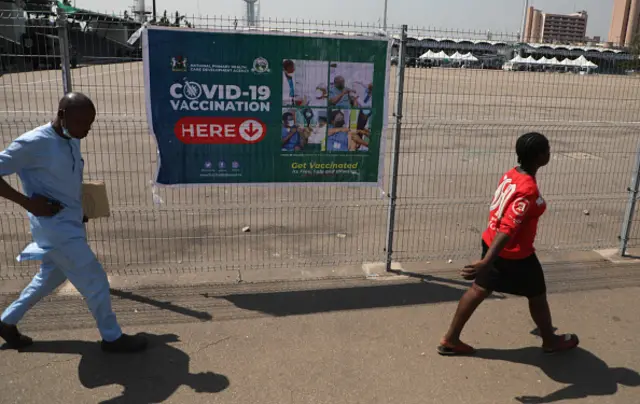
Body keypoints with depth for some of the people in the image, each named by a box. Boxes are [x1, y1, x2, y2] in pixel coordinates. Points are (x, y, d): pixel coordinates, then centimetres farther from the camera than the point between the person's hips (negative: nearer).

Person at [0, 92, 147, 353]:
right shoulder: (34, 143, -20)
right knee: (94, 280, -2)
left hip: (71, 224, 9)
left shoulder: (72, 142, 5)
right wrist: (28, 202, -21)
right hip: (54, 227, -9)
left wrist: (79, 209, 6)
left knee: (51, 276, 25)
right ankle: (112, 337, 14)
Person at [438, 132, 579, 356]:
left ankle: (450, 339, 22)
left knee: (479, 289, 15)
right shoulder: (528, 190, -28)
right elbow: (507, 229, -34)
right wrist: (487, 262, -37)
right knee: (537, 296, 17)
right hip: (515, 255, -8)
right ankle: (550, 341, 42)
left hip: (491, 242, 8)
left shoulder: (510, 175, -2)